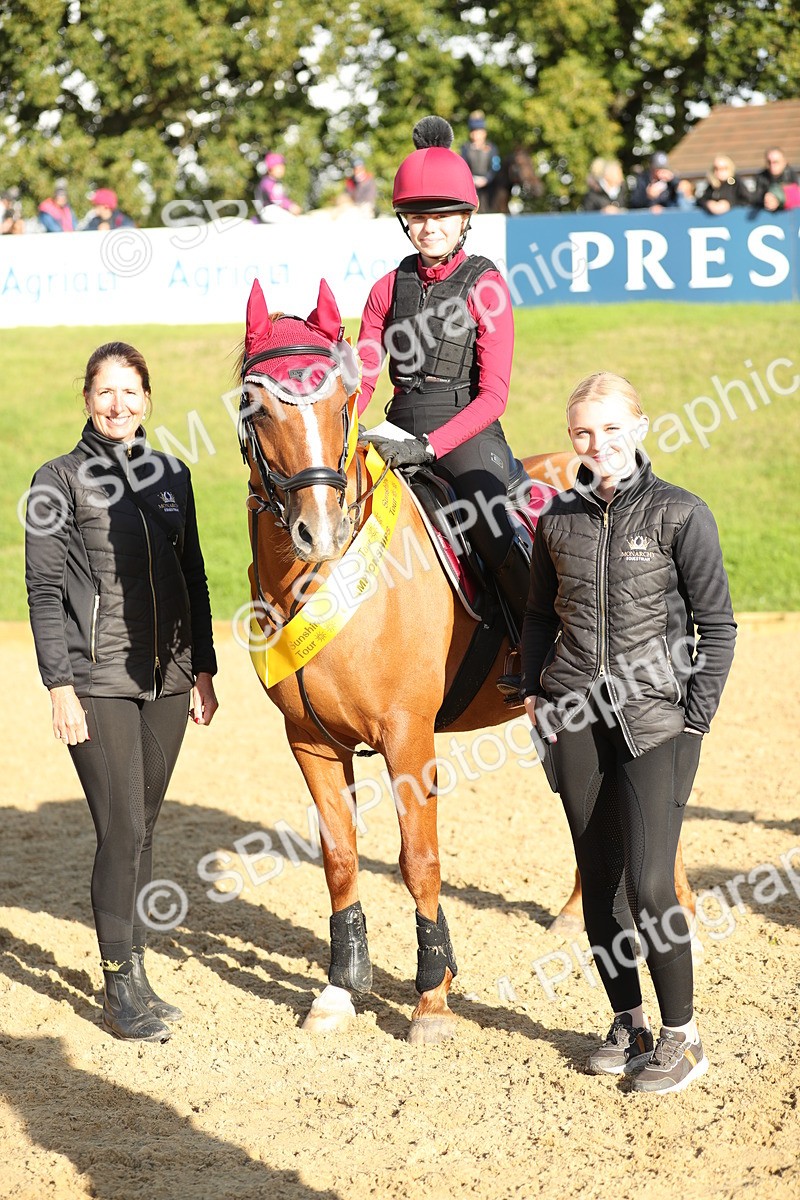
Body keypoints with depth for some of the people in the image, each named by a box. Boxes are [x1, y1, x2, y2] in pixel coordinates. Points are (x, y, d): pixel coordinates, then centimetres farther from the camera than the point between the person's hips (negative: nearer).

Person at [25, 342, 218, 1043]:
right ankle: (120, 990, 2)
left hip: (168, 678, 5)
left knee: (143, 828, 11)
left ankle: (136, 972, 20)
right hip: (99, 681, -4)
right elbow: (44, 590, -6)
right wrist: (60, 685, -12)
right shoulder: (60, 480, -3)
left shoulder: (172, 475, 11)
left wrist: (203, 669, 11)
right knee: (121, 831, -6)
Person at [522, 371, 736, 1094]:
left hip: (655, 717, -4)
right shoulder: (559, 520, 7)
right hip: (575, 720, 4)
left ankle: (682, 1035, 5)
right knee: (599, 881, 8)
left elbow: (717, 625, -1)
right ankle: (628, 1023, 23)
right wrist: (534, 694, 8)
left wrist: (695, 720, -7)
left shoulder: (680, 514, -4)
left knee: (648, 884, -11)